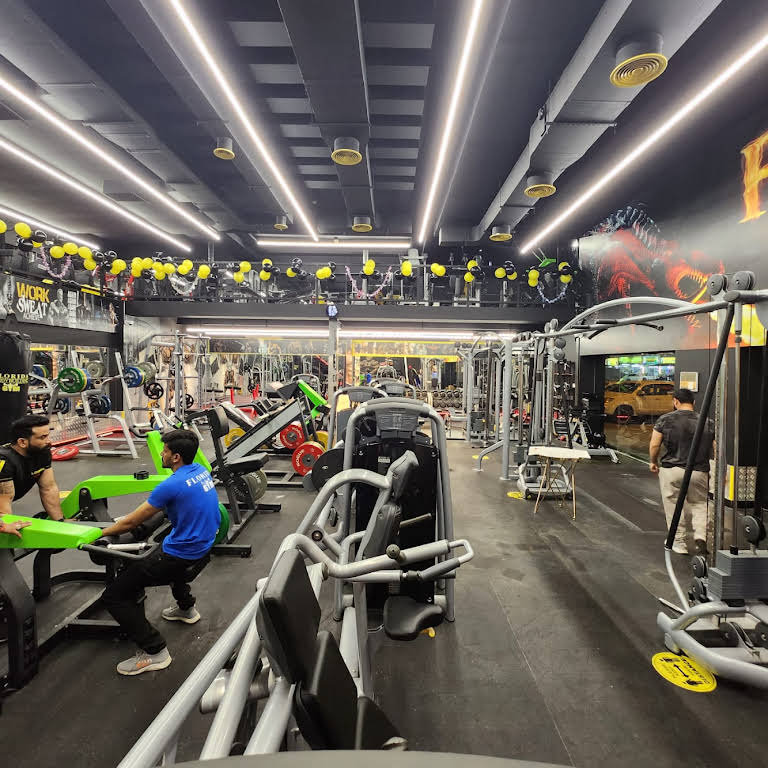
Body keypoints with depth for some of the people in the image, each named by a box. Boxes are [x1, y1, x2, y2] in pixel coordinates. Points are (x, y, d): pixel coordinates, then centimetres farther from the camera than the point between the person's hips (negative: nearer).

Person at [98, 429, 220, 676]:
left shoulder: (173, 485, -22)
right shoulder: (201, 471, 2)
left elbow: (132, 522, -12)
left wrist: (99, 533, 4)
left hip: (181, 557, -9)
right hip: (202, 549, 9)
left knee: (112, 597, 0)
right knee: (164, 552, 40)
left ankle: (154, 652, 0)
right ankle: (186, 608, 43)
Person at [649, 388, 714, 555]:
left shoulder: (665, 419, -3)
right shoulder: (708, 422, 5)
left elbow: (654, 445, -6)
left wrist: (653, 462, 10)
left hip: (671, 471, -2)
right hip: (699, 472, 2)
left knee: (674, 507, 9)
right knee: (699, 504, 19)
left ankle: (679, 543, 17)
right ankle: (700, 536, 3)